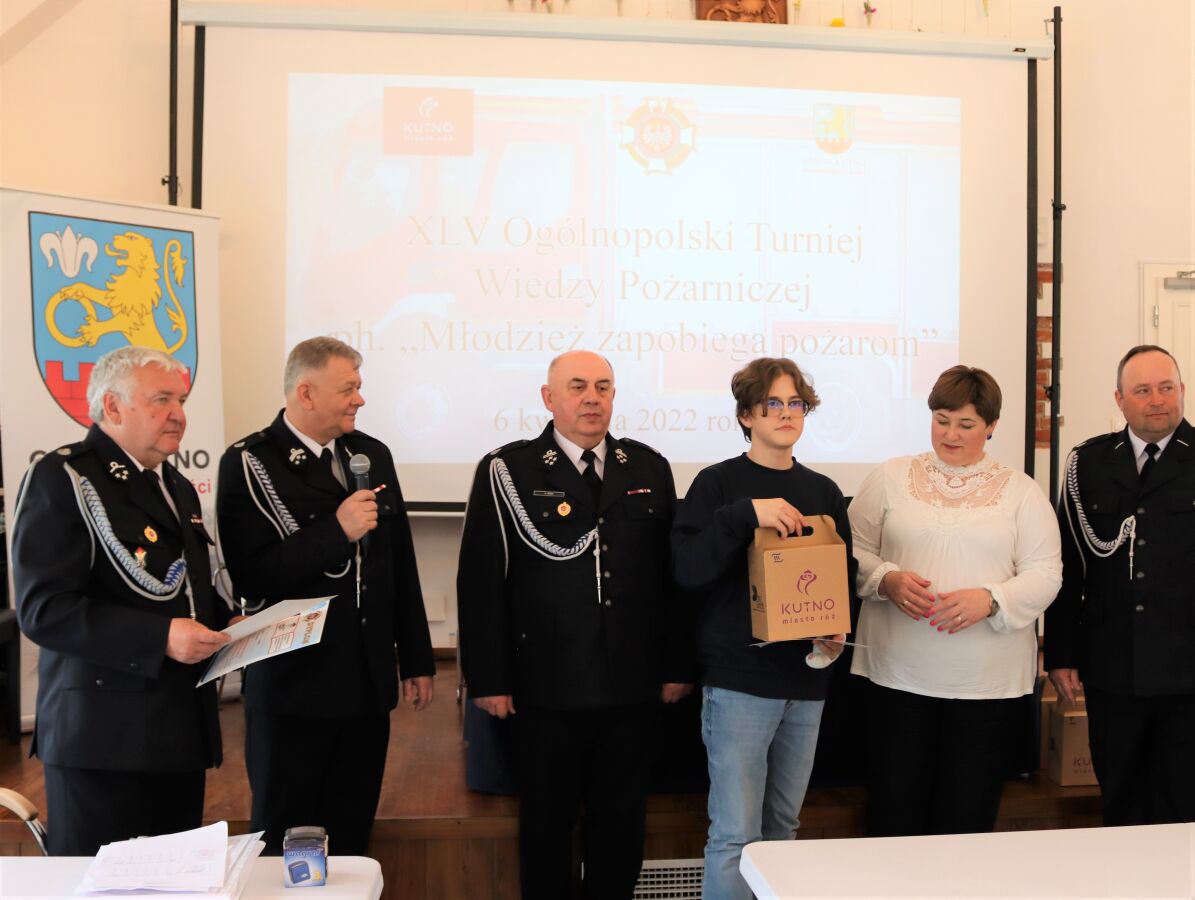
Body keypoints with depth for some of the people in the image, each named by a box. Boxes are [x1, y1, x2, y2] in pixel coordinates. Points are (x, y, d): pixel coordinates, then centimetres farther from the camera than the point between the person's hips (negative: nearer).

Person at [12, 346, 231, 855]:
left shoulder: (178, 488, 18)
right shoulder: (61, 479, -9)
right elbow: (43, 609, -18)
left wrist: (225, 624, 7)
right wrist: (159, 638, -24)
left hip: (182, 732, 8)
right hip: (104, 737, -7)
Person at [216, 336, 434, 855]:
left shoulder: (372, 455, 8)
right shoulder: (249, 465, -9)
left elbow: (400, 565, 13)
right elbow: (250, 579, -17)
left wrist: (417, 661, 14)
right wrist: (336, 531, -23)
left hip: (368, 686, 5)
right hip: (293, 686, -5)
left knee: (352, 838, 14)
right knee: (285, 846, 9)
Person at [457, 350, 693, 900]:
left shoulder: (649, 469, 6)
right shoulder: (508, 471, -4)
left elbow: (671, 573, 7)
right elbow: (481, 581, -6)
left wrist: (676, 665, 5)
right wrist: (488, 680, -9)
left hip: (631, 687, 3)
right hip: (546, 687, -3)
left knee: (622, 822, 14)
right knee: (546, 821, 12)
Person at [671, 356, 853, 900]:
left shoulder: (823, 492, 10)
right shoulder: (719, 483, -4)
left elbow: (844, 575, 17)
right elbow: (687, 569, -16)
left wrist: (837, 631, -1)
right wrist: (746, 513, -26)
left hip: (806, 682, 5)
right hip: (739, 678, -5)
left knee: (782, 825, 16)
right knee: (734, 835, -5)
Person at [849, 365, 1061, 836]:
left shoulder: (1020, 490, 6)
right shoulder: (891, 477, 7)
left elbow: (1045, 575, 2)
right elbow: (854, 549, 8)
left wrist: (990, 599, -16)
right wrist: (887, 580, -12)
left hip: (990, 685, 0)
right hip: (899, 677, 0)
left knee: (967, 819, 6)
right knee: (893, 816, 3)